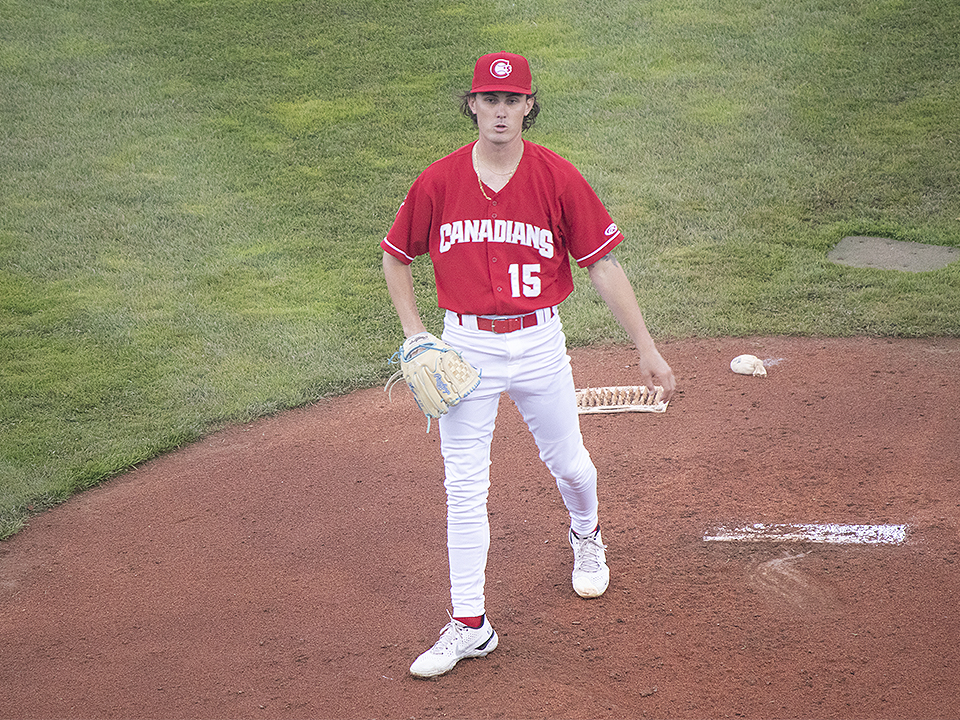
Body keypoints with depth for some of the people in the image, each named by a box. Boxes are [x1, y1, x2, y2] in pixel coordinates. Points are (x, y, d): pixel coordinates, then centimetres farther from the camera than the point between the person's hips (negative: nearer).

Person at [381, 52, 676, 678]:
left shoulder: (558, 178, -8)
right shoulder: (438, 181, -5)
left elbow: (603, 266, -5)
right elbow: (395, 258, 9)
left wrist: (647, 350, -7)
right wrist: (415, 337, 0)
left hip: (538, 341, 0)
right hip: (466, 345, 0)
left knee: (568, 463, 16)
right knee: (465, 489, -1)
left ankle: (587, 536, 51)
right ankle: (470, 625, 9)